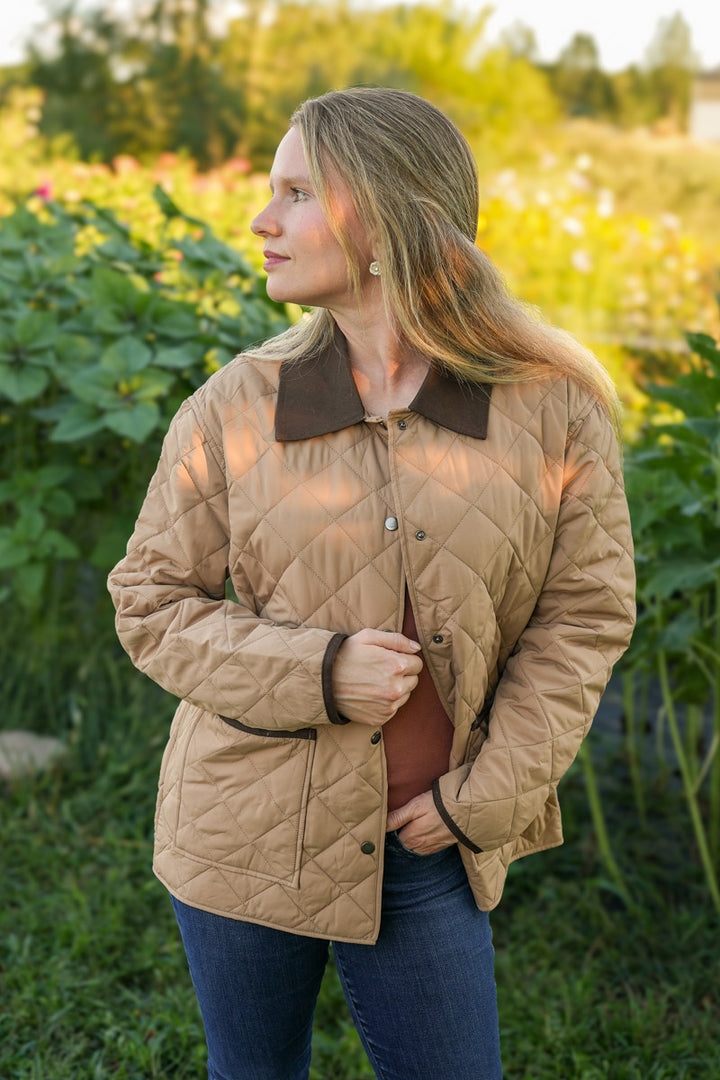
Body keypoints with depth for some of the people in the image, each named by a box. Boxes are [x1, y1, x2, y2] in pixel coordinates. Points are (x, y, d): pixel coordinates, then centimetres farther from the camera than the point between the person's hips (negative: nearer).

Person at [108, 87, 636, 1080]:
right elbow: (150, 600, 0)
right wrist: (312, 673, -16)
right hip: (245, 837, 1)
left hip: (427, 852, 0)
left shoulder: (551, 410, -7)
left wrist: (485, 795, -5)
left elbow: (584, 615, 0)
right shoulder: (235, 407, -6)